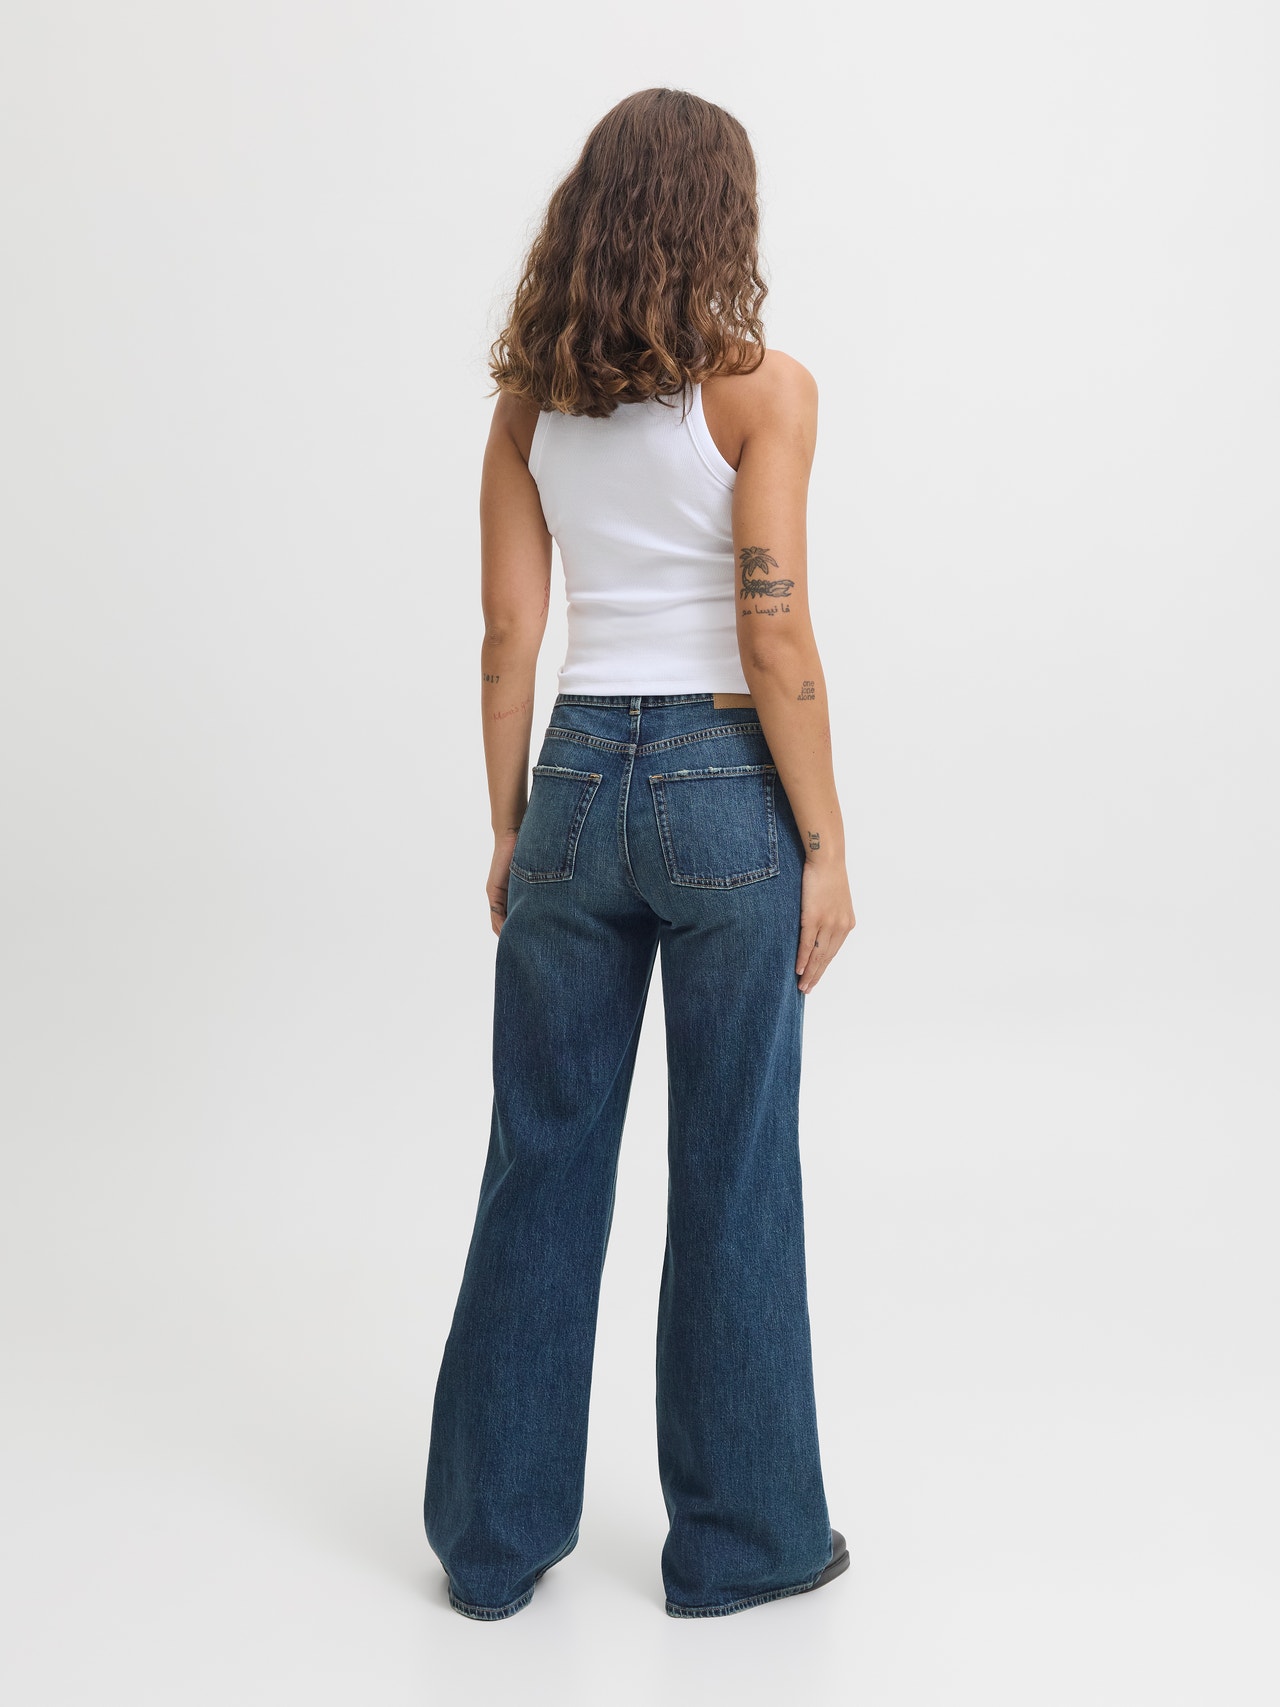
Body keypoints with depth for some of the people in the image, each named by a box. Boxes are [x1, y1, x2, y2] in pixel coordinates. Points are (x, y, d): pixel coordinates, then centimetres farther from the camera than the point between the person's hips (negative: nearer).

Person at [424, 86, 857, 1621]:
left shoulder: (529, 401, 6)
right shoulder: (762, 388, -9)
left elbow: (507, 639, 6)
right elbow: (775, 639, -13)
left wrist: (511, 833, 13)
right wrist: (825, 845, -6)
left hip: (577, 782, 4)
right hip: (724, 789, -4)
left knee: (543, 1163, 12)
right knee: (732, 1177, 8)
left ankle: (495, 1535, 24)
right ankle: (741, 1536, 23)